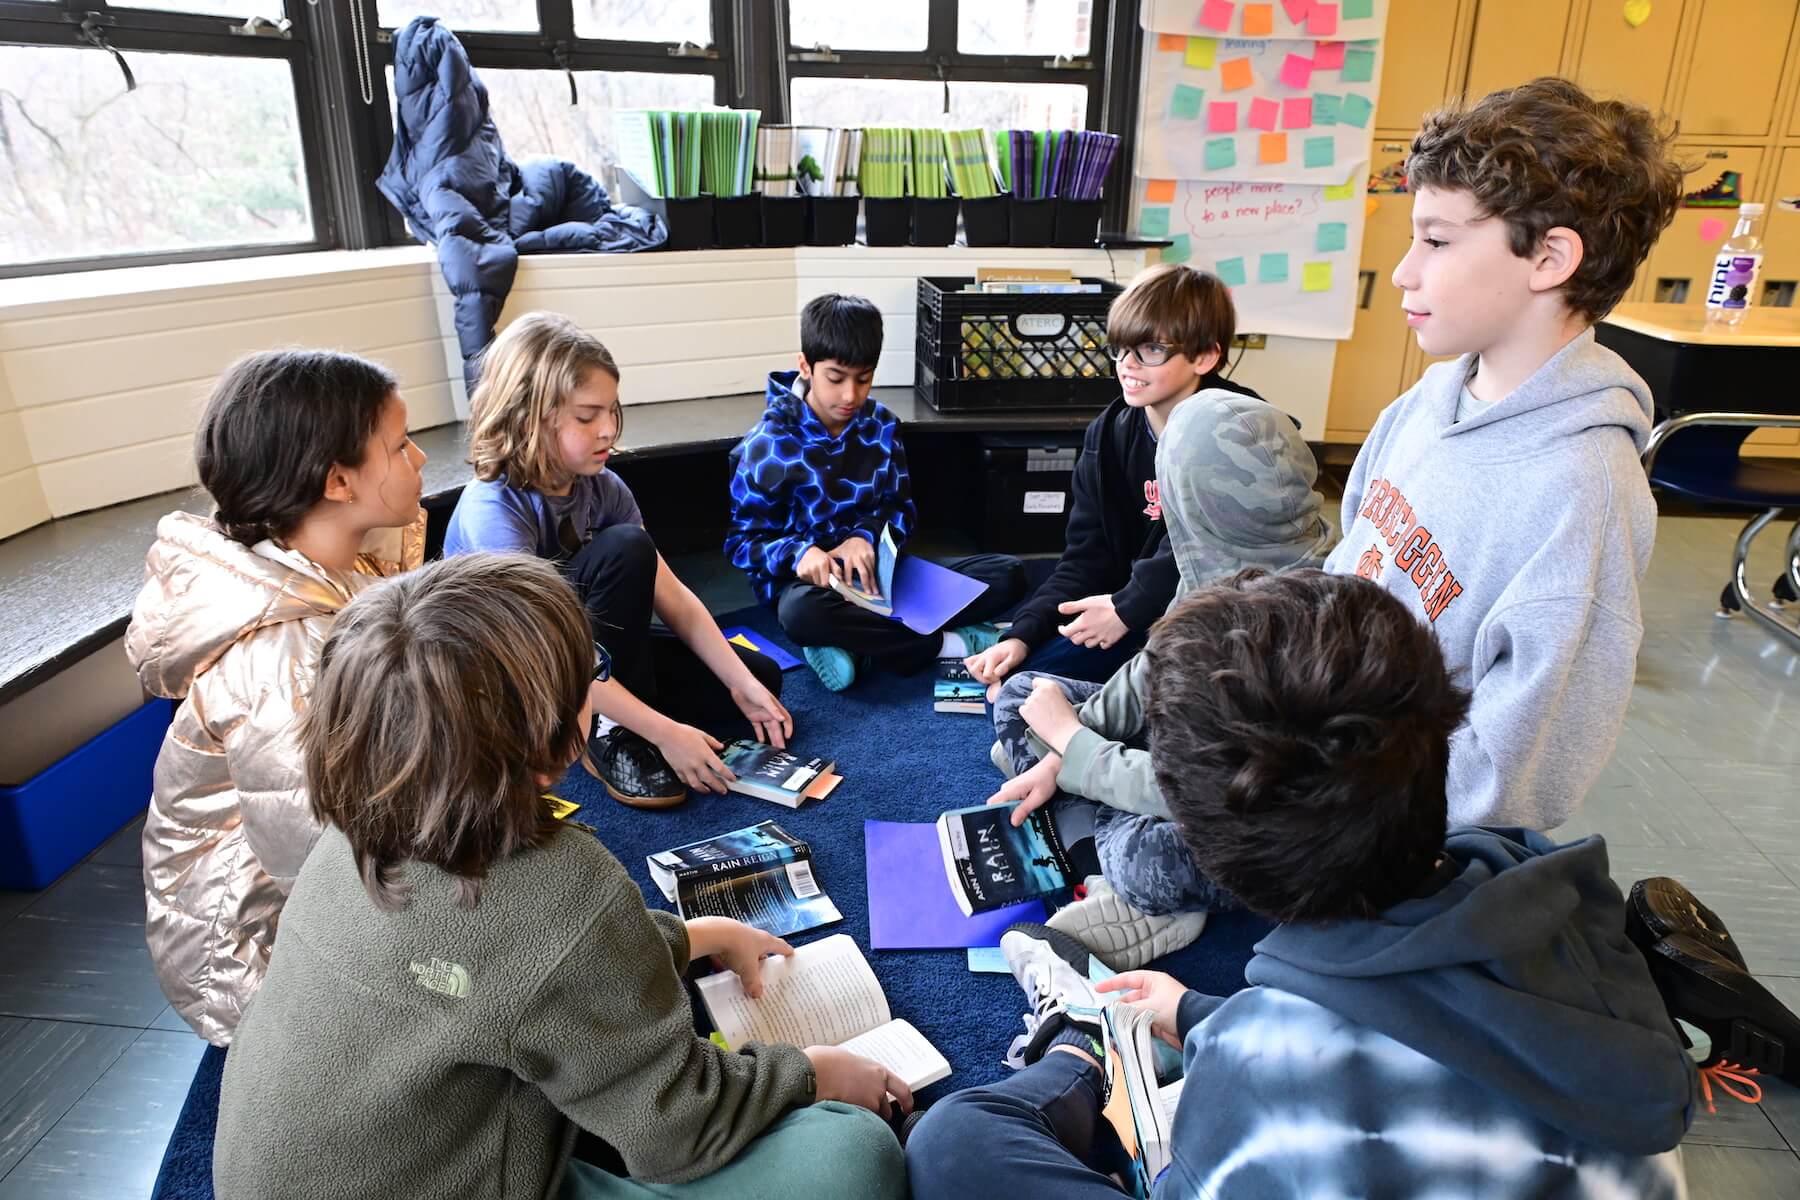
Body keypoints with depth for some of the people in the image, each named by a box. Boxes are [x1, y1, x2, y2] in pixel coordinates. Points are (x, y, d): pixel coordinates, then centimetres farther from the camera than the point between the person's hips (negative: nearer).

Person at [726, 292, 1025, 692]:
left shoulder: (881, 424, 2)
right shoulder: (767, 445, -10)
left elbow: (903, 510, 7)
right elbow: (742, 541, -7)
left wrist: (866, 536, -16)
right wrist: (800, 553, -29)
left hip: (877, 572, 5)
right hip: (809, 581, -4)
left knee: (1009, 574, -13)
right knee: (802, 612, -43)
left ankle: (856, 644, -24)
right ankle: (944, 644, -23)